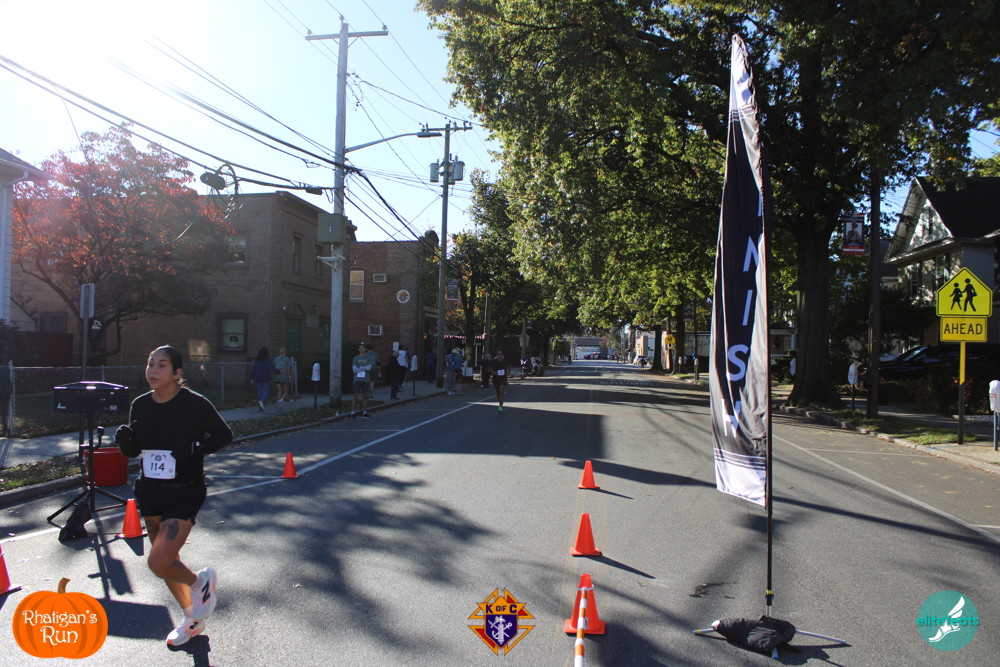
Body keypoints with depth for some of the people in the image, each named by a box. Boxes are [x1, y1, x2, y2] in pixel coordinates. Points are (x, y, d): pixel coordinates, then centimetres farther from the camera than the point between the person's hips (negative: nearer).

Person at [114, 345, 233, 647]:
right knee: (168, 562, 16)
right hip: (150, 492, 6)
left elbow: (224, 434, -6)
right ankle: (193, 618, 39)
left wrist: (196, 447, -22)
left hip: (185, 494, -6)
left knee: (158, 562, -15)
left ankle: (200, 582, 18)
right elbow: (133, 450, 11)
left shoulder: (195, 404, -15)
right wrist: (126, 441, -12)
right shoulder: (140, 405, 0)